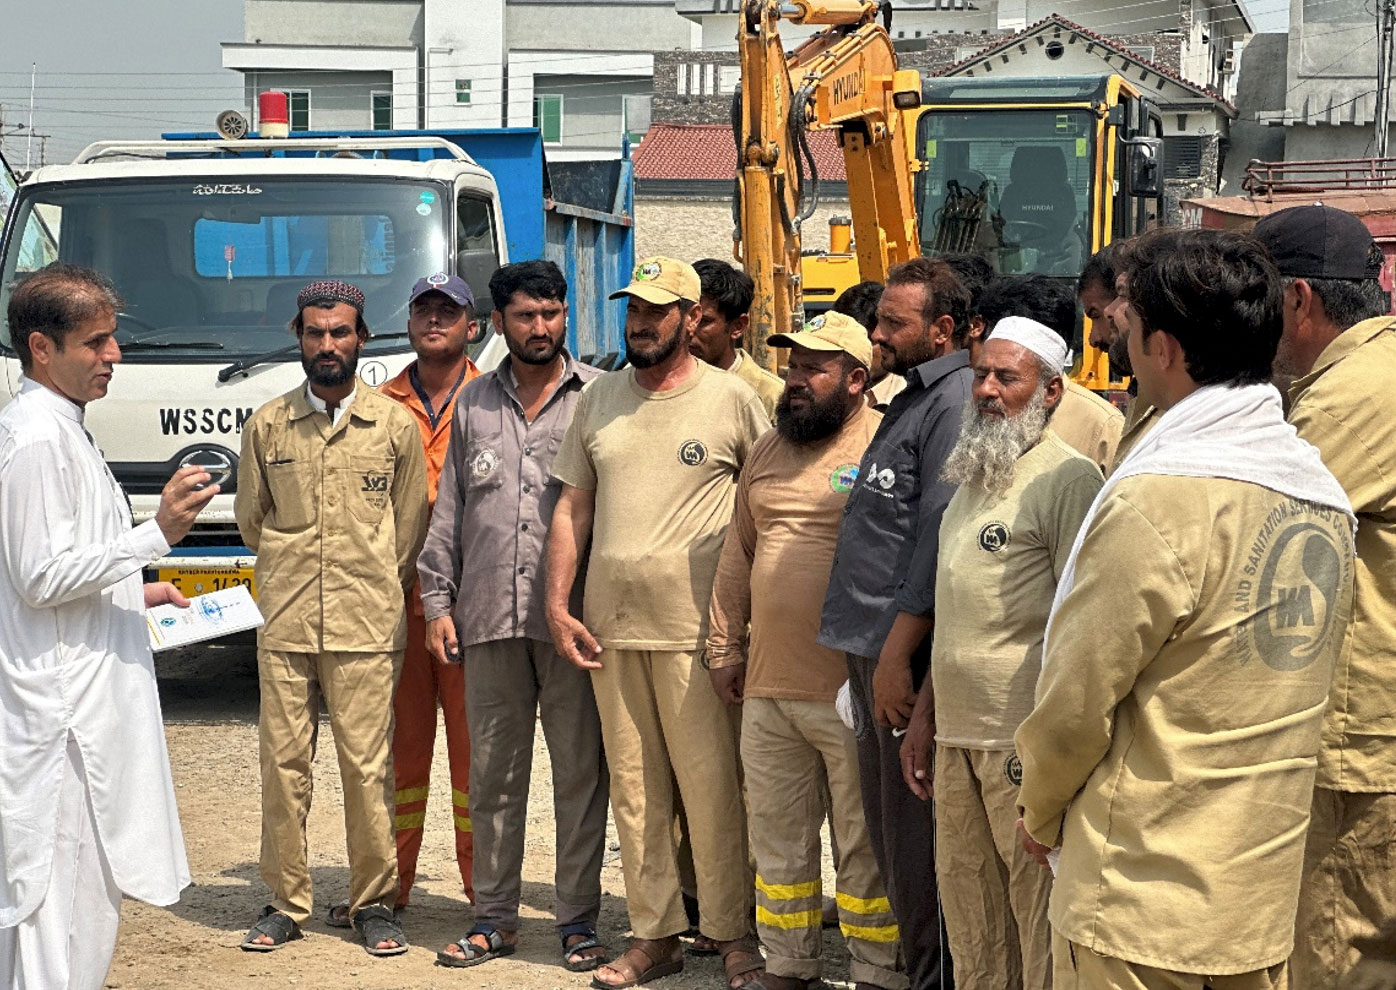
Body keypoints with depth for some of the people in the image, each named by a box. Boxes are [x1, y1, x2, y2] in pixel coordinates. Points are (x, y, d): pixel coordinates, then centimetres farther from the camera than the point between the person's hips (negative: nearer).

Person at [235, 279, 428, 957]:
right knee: (282, 764, 3)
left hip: (366, 626, -1)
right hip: (284, 626, 2)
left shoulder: (395, 425, 5)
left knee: (368, 768, -1)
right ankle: (285, 902, 13)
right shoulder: (267, 426, 8)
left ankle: (373, 903, 10)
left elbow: (411, 522, 11)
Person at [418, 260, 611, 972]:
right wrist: (437, 601, 9)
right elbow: (448, 511, 16)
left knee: (580, 773, 1)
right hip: (488, 617, 3)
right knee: (493, 774, 8)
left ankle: (578, 920, 11)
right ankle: (494, 918, 18)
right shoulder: (473, 403, 14)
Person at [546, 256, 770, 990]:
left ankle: (731, 931, 9)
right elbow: (572, 507, 12)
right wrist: (557, 605, 3)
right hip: (609, 625, 4)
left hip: (694, 627, -4)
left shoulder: (731, 399, -2)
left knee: (710, 783, -3)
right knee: (633, 786, 8)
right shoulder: (598, 399, 11)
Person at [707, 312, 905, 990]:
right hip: (766, 687, 7)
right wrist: (725, 646, 16)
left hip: (849, 689, -6)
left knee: (865, 845, 3)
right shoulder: (768, 450, 14)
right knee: (778, 840, 14)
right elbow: (738, 554, 19)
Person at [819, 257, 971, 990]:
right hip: (870, 649, 10)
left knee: (916, 843, -4)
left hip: (906, 653, -10)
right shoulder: (912, 400, 19)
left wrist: (898, 653, -21)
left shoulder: (955, 399, -12)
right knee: (887, 833, 15)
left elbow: (937, 535, -19)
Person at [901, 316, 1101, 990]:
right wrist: (924, 717, 21)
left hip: (1026, 743, -8)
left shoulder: (1067, 478, -10)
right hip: (956, 737, 8)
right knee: (969, 927, 13)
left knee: (1040, 916, -2)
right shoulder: (973, 478, 18)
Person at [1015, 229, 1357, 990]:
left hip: (1140, 903, -7)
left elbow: (1075, 702, -14)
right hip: (1265, 895, 7)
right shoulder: (1324, 496, 4)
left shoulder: (1157, 499, -20)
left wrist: (1039, 812, 4)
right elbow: (1301, 684, 11)